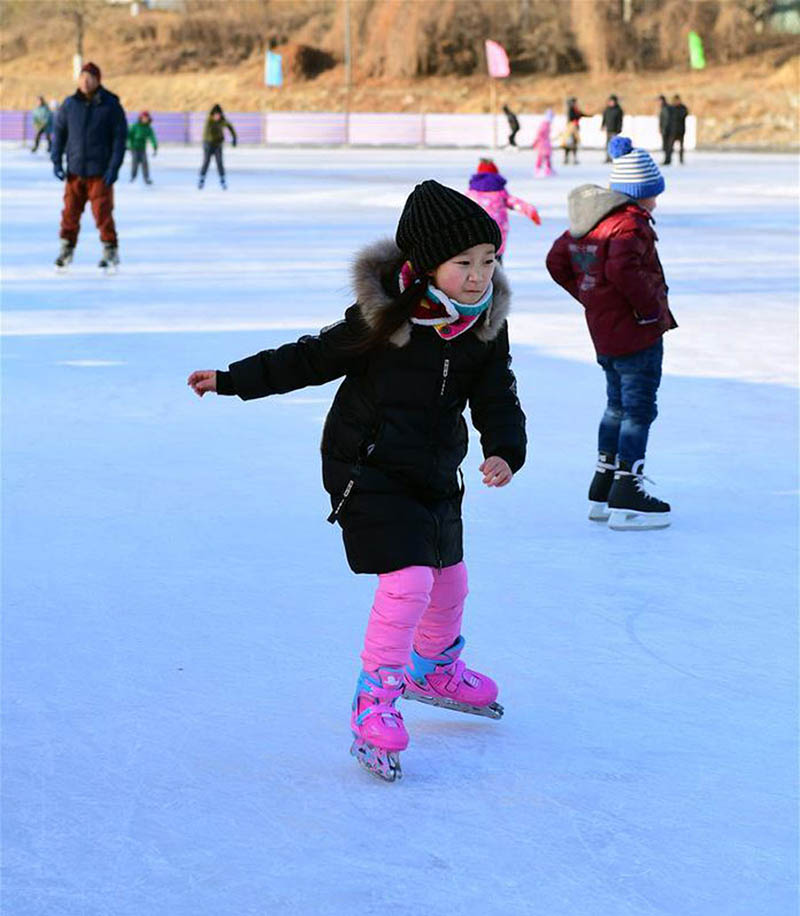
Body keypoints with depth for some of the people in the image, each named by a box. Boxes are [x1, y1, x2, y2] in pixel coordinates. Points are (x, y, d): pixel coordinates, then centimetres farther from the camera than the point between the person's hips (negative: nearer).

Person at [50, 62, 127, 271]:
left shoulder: (111, 106, -5)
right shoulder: (70, 104, 3)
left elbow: (120, 137, -5)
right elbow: (59, 132, 10)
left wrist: (114, 167, -12)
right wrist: (57, 161, 2)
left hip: (100, 172, -3)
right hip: (75, 170, 3)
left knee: (102, 212, -4)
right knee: (70, 212, 5)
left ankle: (111, 251, 9)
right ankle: (66, 249, 18)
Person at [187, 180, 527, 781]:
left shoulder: (487, 326, -5)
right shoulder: (382, 317, -19)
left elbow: (497, 399, -1)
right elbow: (314, 359, -9)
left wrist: (505, 452, -21)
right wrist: (233, 380, -8)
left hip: (436, 473, 6)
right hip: (368, 471, -6)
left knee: (449, 578, 20)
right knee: (408, 580, -19)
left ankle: (434, 670, 48)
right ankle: (375, 704, -6)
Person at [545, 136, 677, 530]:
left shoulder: (588, 219, 9)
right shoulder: (630, 225, -19)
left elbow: (557, 261, 16)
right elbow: (623, 268, -35)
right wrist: (651, 308, -23)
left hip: (604, 334, 9)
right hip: (637, 335, -9)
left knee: (618, 406, 20)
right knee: (639, 410, -2)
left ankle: (603, 491, 26)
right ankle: (627, 499, -2)